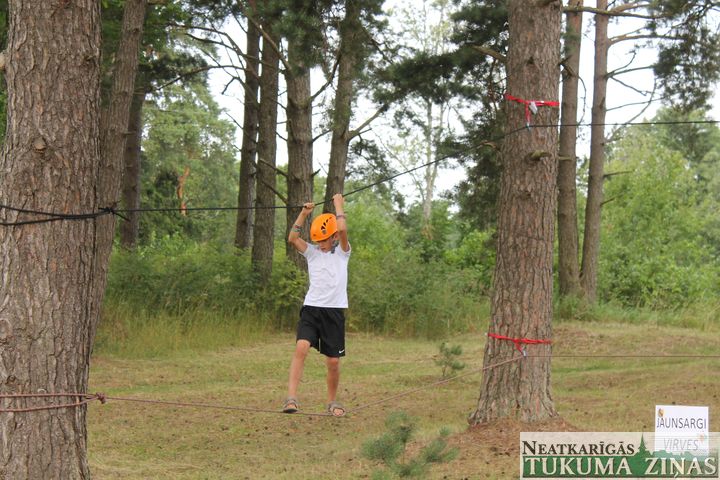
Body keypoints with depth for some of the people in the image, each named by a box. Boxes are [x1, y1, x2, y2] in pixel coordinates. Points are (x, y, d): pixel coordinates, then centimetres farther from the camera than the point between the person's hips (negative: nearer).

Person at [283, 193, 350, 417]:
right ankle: (291, 398, -26)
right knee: (301, 347, -22)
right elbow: (292, 239, -5)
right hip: (311, 308, 1)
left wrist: (339, 205, -1)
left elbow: (343, 229, -12)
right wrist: (303, 214, -7)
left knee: (333, 361, 3)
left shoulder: (342, 252, 6)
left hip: (334, 310, -1)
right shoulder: (312, 252, 12)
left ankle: (332, 401, 24)